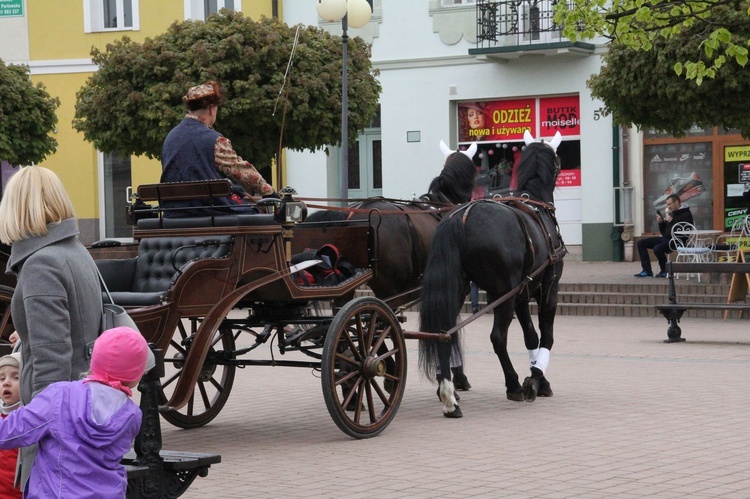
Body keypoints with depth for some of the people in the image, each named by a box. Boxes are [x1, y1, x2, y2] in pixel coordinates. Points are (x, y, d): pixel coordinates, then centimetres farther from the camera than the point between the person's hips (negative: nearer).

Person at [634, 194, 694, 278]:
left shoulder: (686, 214, -7)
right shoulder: (671, 213, 19)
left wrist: (671, 221, -18)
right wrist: (661, 222, 4)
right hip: (665, 238, 10)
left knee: (657, 248, -35)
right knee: (641, 243, 3)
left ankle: (664, 271, -10)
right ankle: (647, 270, -2)